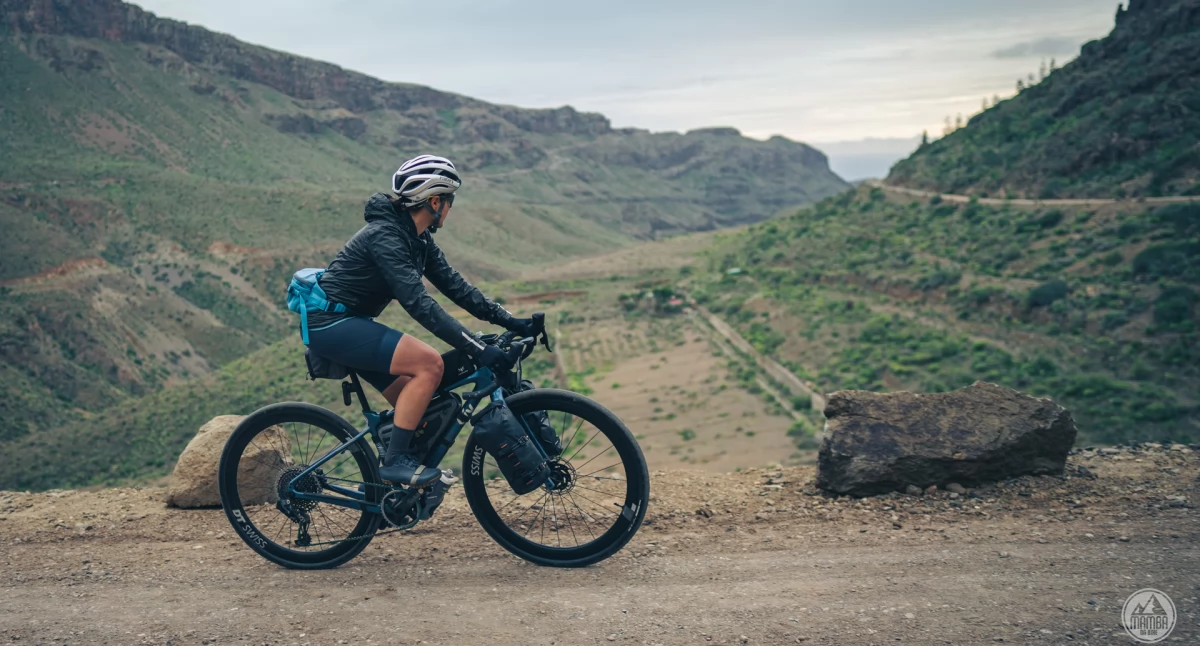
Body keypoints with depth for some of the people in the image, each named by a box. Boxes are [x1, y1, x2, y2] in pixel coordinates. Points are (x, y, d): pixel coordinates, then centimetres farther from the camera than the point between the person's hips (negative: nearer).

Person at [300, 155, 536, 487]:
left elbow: (454, 285, 5)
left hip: (349, 323, 10)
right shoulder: (385, 236, -23)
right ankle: (395, 461, -13)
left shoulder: (417, 238, 6)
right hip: (330, 324, -10)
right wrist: (478, 349, -34)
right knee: (430, 363, -22)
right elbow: (419, 304, -31)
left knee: (414, 403, 7)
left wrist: (509, 320, -3)